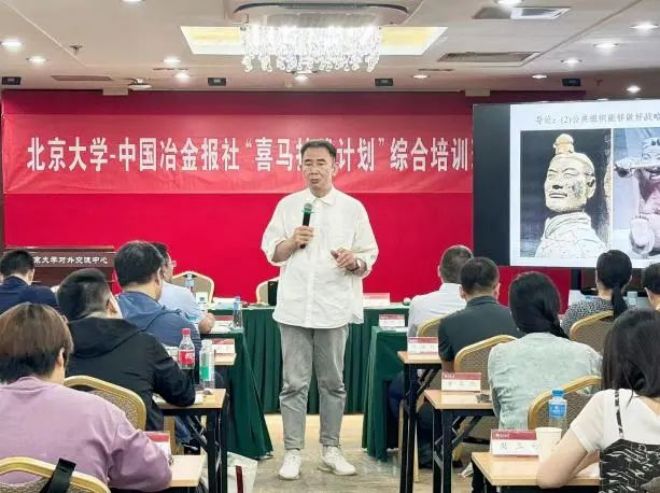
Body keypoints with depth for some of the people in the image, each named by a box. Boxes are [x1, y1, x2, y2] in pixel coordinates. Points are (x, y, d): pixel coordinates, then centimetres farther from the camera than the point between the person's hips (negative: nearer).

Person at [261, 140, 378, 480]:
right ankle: (293, 452, 9)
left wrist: (353, 261, -19)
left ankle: (330, 449, 20)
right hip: (295, 307, 0)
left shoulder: (353, 208, 3)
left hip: (334, 308, 0)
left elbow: (369, 257, 3)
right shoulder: (287, 205, 6)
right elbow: (271, 252, 7)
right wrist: (293, 241, -12)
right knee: (294, 384, 2)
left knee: (333, 383, 9)